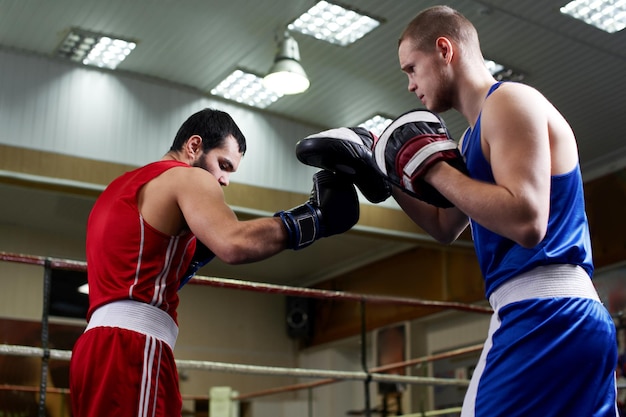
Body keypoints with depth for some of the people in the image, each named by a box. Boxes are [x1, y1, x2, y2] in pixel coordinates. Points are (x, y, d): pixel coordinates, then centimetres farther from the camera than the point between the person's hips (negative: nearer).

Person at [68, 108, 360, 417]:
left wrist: (192, 253, 22)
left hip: (99, 345, 9)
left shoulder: (121, 187, 26)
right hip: (132, 348, -9)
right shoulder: (187, 177, -1)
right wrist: (314, 215, -11)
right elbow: (234, 245, -21)